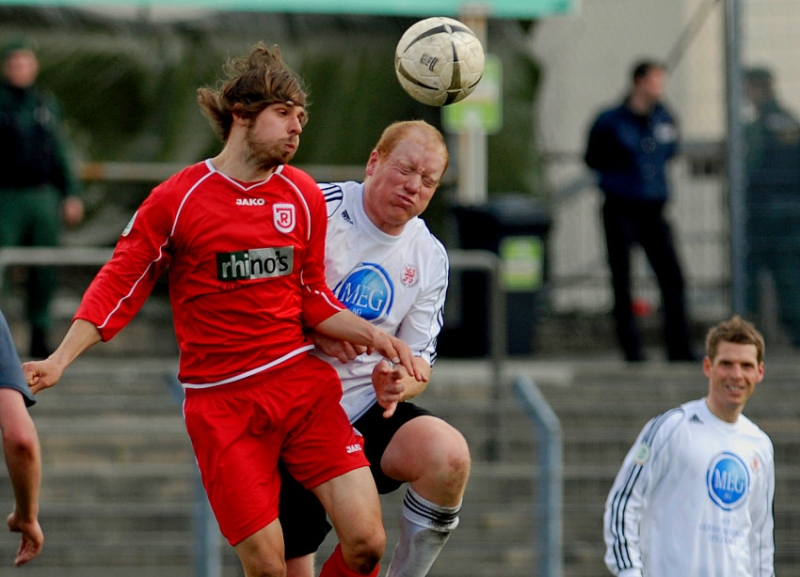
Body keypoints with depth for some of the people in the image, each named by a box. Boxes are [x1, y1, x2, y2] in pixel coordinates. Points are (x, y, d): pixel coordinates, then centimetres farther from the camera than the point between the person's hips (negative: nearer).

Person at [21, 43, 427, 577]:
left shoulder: (303, 197, 8)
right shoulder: (178, 200, -4)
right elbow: (120, 284, 2)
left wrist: (370, 334, 0)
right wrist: (60, 360, -6)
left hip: (303, 383, 3)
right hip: (221, 405, -3)